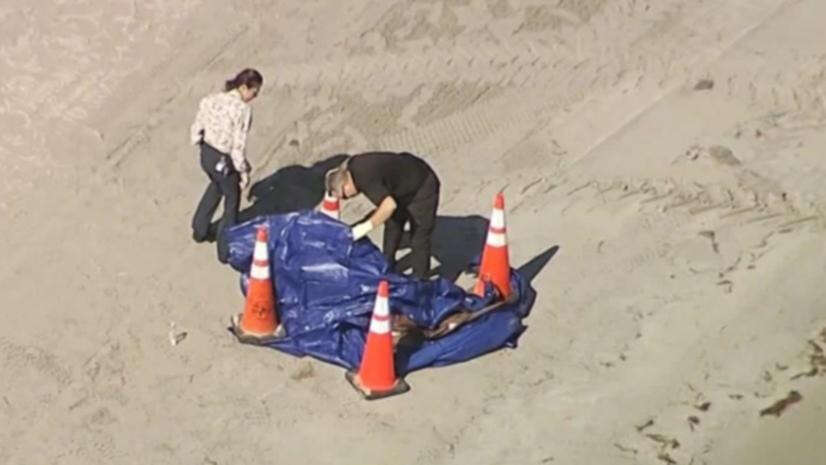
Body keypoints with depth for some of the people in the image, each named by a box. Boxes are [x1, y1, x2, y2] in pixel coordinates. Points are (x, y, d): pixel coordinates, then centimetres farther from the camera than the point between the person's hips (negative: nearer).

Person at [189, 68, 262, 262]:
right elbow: (238, 147, -22)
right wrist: (244, 171, -10)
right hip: (224, 162, -7)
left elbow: (196, 132, 2)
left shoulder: (209, 100, -4)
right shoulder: (243, 109, -24)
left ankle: (199, 230, 48)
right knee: (232, 202, 17)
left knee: (216, 186, 36)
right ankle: (225, 250, 27)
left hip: (206, 155, 7)